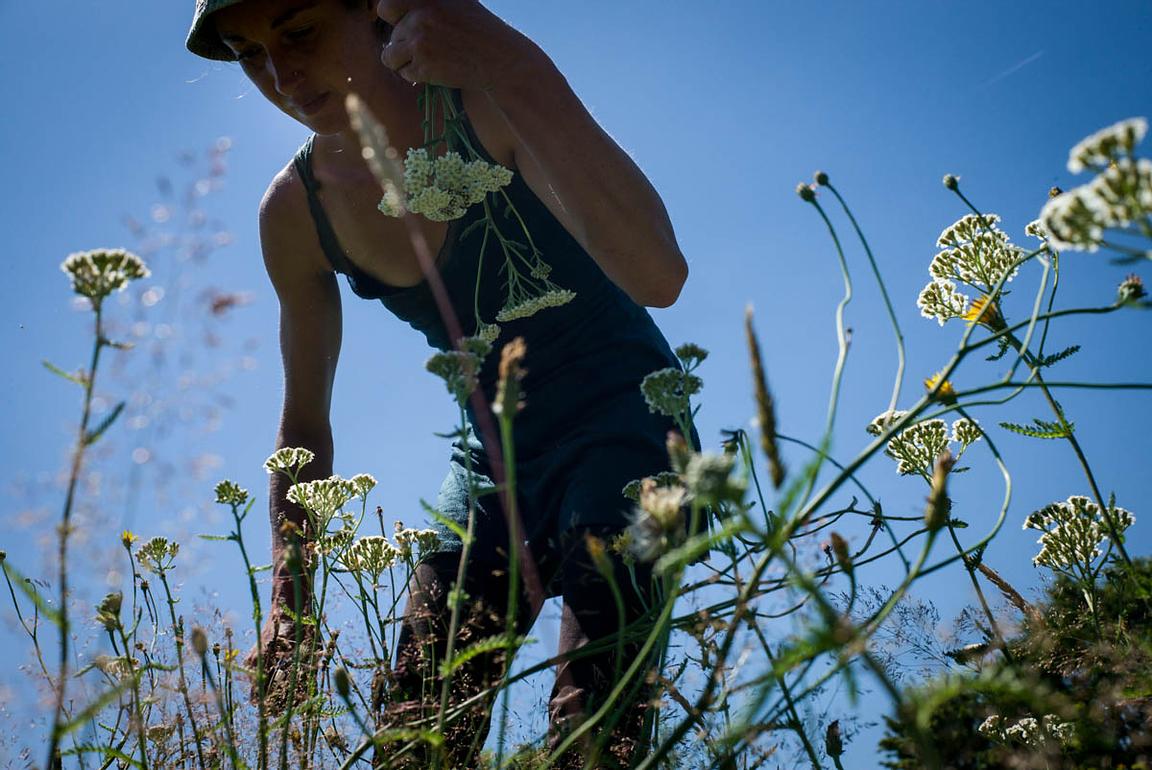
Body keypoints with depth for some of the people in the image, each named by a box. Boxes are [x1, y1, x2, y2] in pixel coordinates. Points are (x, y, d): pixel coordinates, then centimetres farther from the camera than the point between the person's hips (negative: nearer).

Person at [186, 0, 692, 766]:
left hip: (621, 419, -5)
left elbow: (658, 275, -37)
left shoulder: (484, 104, -20)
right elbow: (304, 425, 9)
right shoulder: (294, 212, -4)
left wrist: (511, 69, -47)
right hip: (496, 451, 5)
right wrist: (286, 597, 0)